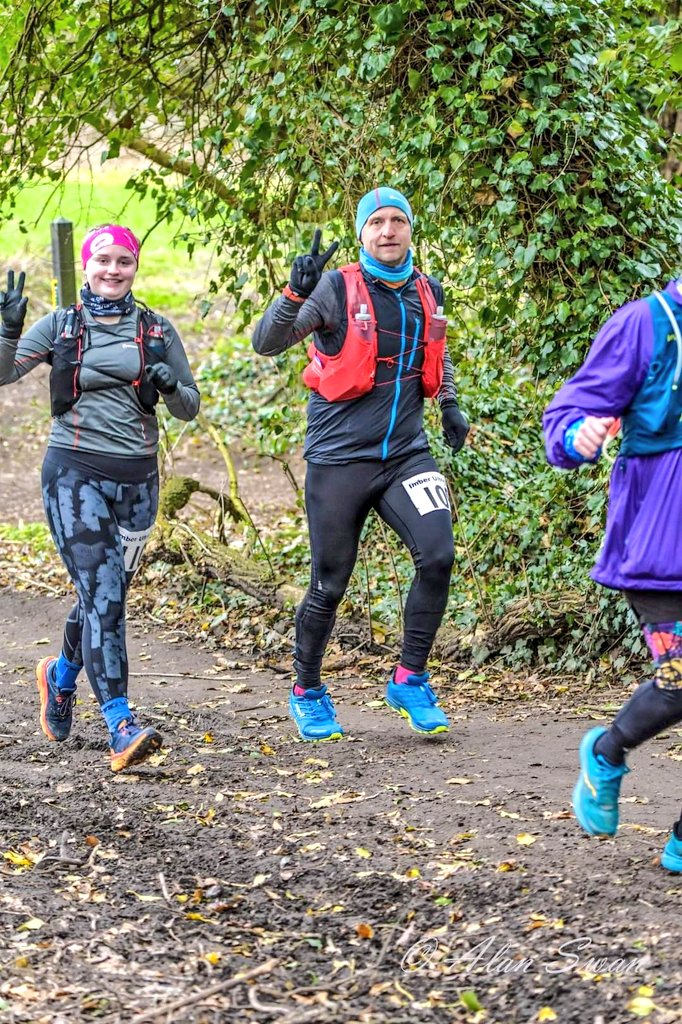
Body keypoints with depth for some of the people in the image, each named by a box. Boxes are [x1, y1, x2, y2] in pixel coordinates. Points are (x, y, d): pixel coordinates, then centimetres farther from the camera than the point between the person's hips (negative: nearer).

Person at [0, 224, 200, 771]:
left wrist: (172, 387, -11)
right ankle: (121, 726, -19)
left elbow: (190, 407, 10)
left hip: (137, 478, 4)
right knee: (102, 594, -15)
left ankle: (62, 675, 44)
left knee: (105, 594, 15)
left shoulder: (157, 330, 7)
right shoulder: (61, 326, 2)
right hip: (76, 472, -3)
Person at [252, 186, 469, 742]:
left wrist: (449, 404, 17)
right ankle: (307, 692, 27)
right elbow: (266, 342, -14)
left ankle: (410, 679, 0)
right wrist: (297, 293, -30)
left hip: (405, 454, 4)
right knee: (329, 585, 4)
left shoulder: (427, 294, 9)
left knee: (438, 555, -17)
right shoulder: (338, 289, -7)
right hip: (340, 459, -3)